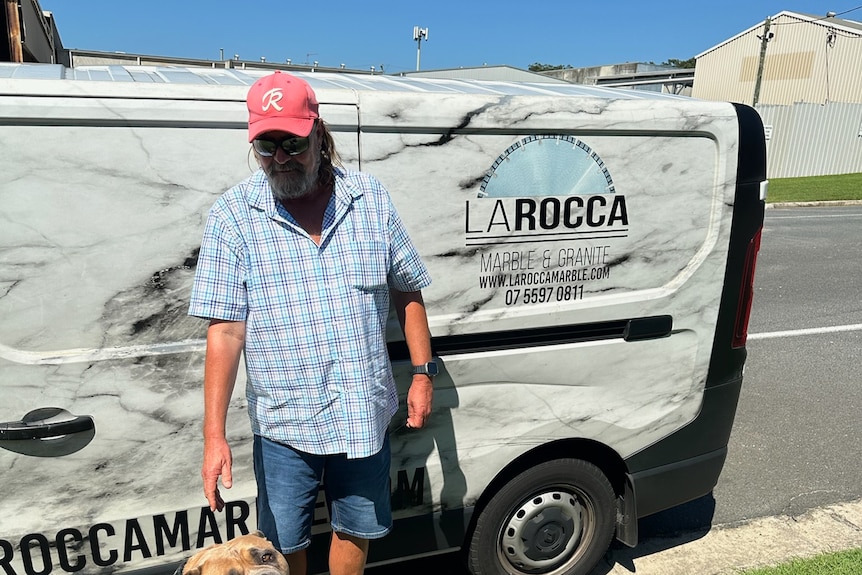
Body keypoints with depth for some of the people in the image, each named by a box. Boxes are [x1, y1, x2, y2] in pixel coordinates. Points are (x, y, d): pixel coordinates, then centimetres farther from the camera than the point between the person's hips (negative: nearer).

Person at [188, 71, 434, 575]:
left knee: (357, 530, 20)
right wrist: (214, 435, -15)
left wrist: (423, 373, 3)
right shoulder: (233, 216, -9)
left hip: (366, 414, 2)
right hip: (285, 421, -2)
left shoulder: (371, 199, -2)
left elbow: (407, 293, 6)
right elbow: (226, 330, -12)